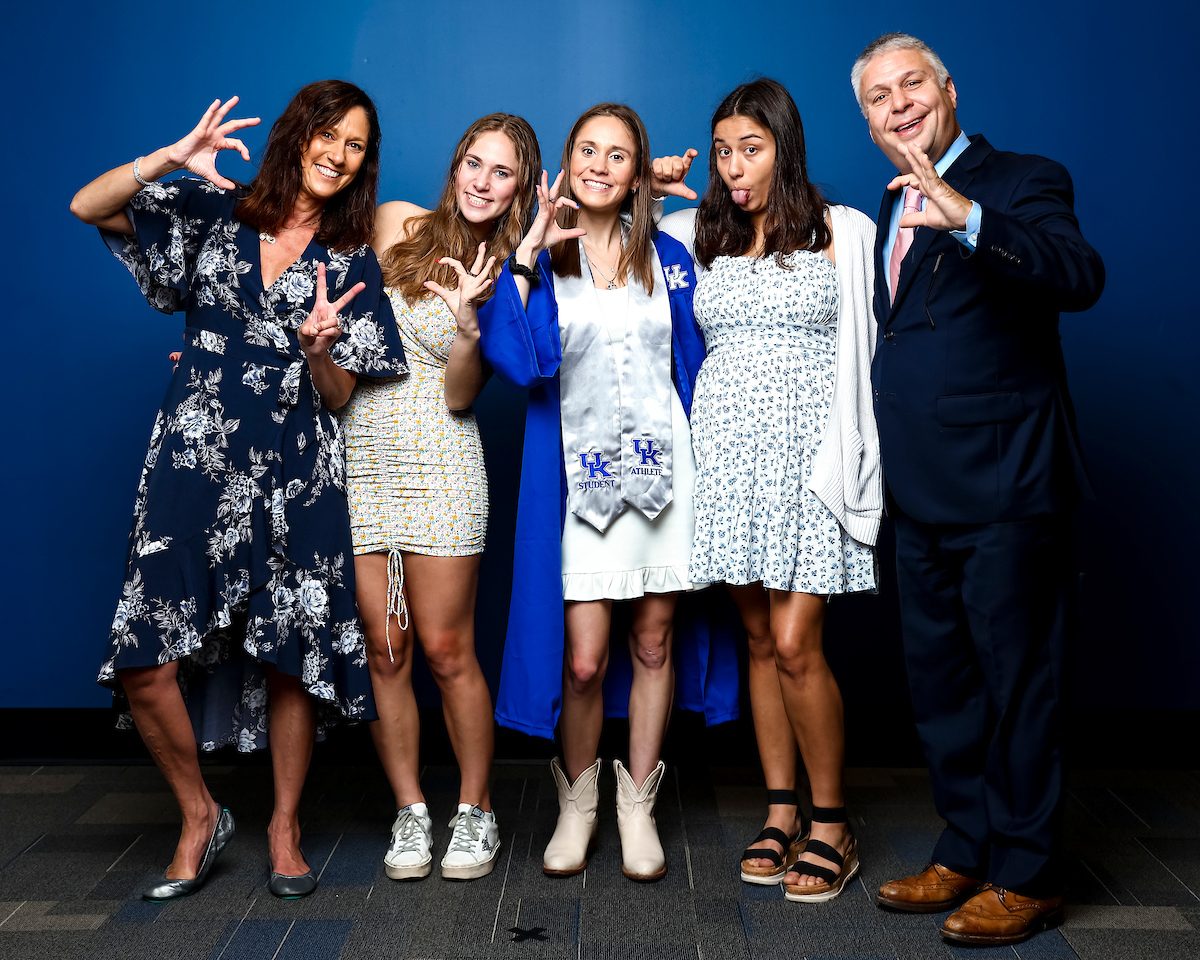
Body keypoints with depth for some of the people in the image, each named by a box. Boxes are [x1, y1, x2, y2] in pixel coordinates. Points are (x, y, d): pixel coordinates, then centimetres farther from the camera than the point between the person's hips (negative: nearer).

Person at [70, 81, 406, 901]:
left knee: (291, 658, -1)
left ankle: (285, 825, 22)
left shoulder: (352, 263, 9)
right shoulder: (215, 213, 9)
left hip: (296, 474, 1)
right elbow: (88, 207, 1)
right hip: (194, 460, 0)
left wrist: (320, 346, -16)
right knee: (146, 663, -8)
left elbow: (339, 396, 6)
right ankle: (201, 817, 15)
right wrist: (172, 158, -12)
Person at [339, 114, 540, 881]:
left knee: (447, 651, 0)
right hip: (358, 462, 2)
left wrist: (468, 322, -21)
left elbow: (460, 396, -6)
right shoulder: (396, 224, 6)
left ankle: (476, 812, 17)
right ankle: (410, 812, 19)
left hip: (439, 466, -2)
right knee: (383, 651, 4)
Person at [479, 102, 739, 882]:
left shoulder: (667, 258, 9)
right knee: (583, 659, -5)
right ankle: (578, 802, 21)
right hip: (581, 474, -2)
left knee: (654, 641, 7)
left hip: (664, 465, 2)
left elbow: (694, 365, 12)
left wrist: (705, 470, 7)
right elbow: (514, 358, -15)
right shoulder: (540, 261, 2)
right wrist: (527, 253, -16)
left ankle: (638, 803, 24)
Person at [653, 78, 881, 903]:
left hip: (807, 454, -4)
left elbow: (866, 341, 3)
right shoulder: (699, 236, 12)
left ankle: (832, 825, 8)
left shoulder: (841, 232, 3)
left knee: (795, 646, -8)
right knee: (759, 641, 8)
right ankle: (781, 813, 19)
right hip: (727, 453, 4)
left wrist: (850, 454, -4)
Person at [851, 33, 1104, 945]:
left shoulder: (1023, 183, -8)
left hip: (1006, 490, -8)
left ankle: (1026, 876, 17)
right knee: (939, 679, 16)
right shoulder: (891, 211, 15)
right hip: (921, 495, 8)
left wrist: (968, 217, -41)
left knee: (1018, 681, 3)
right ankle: (967, 852, 32)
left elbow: (1080, 278, -28)